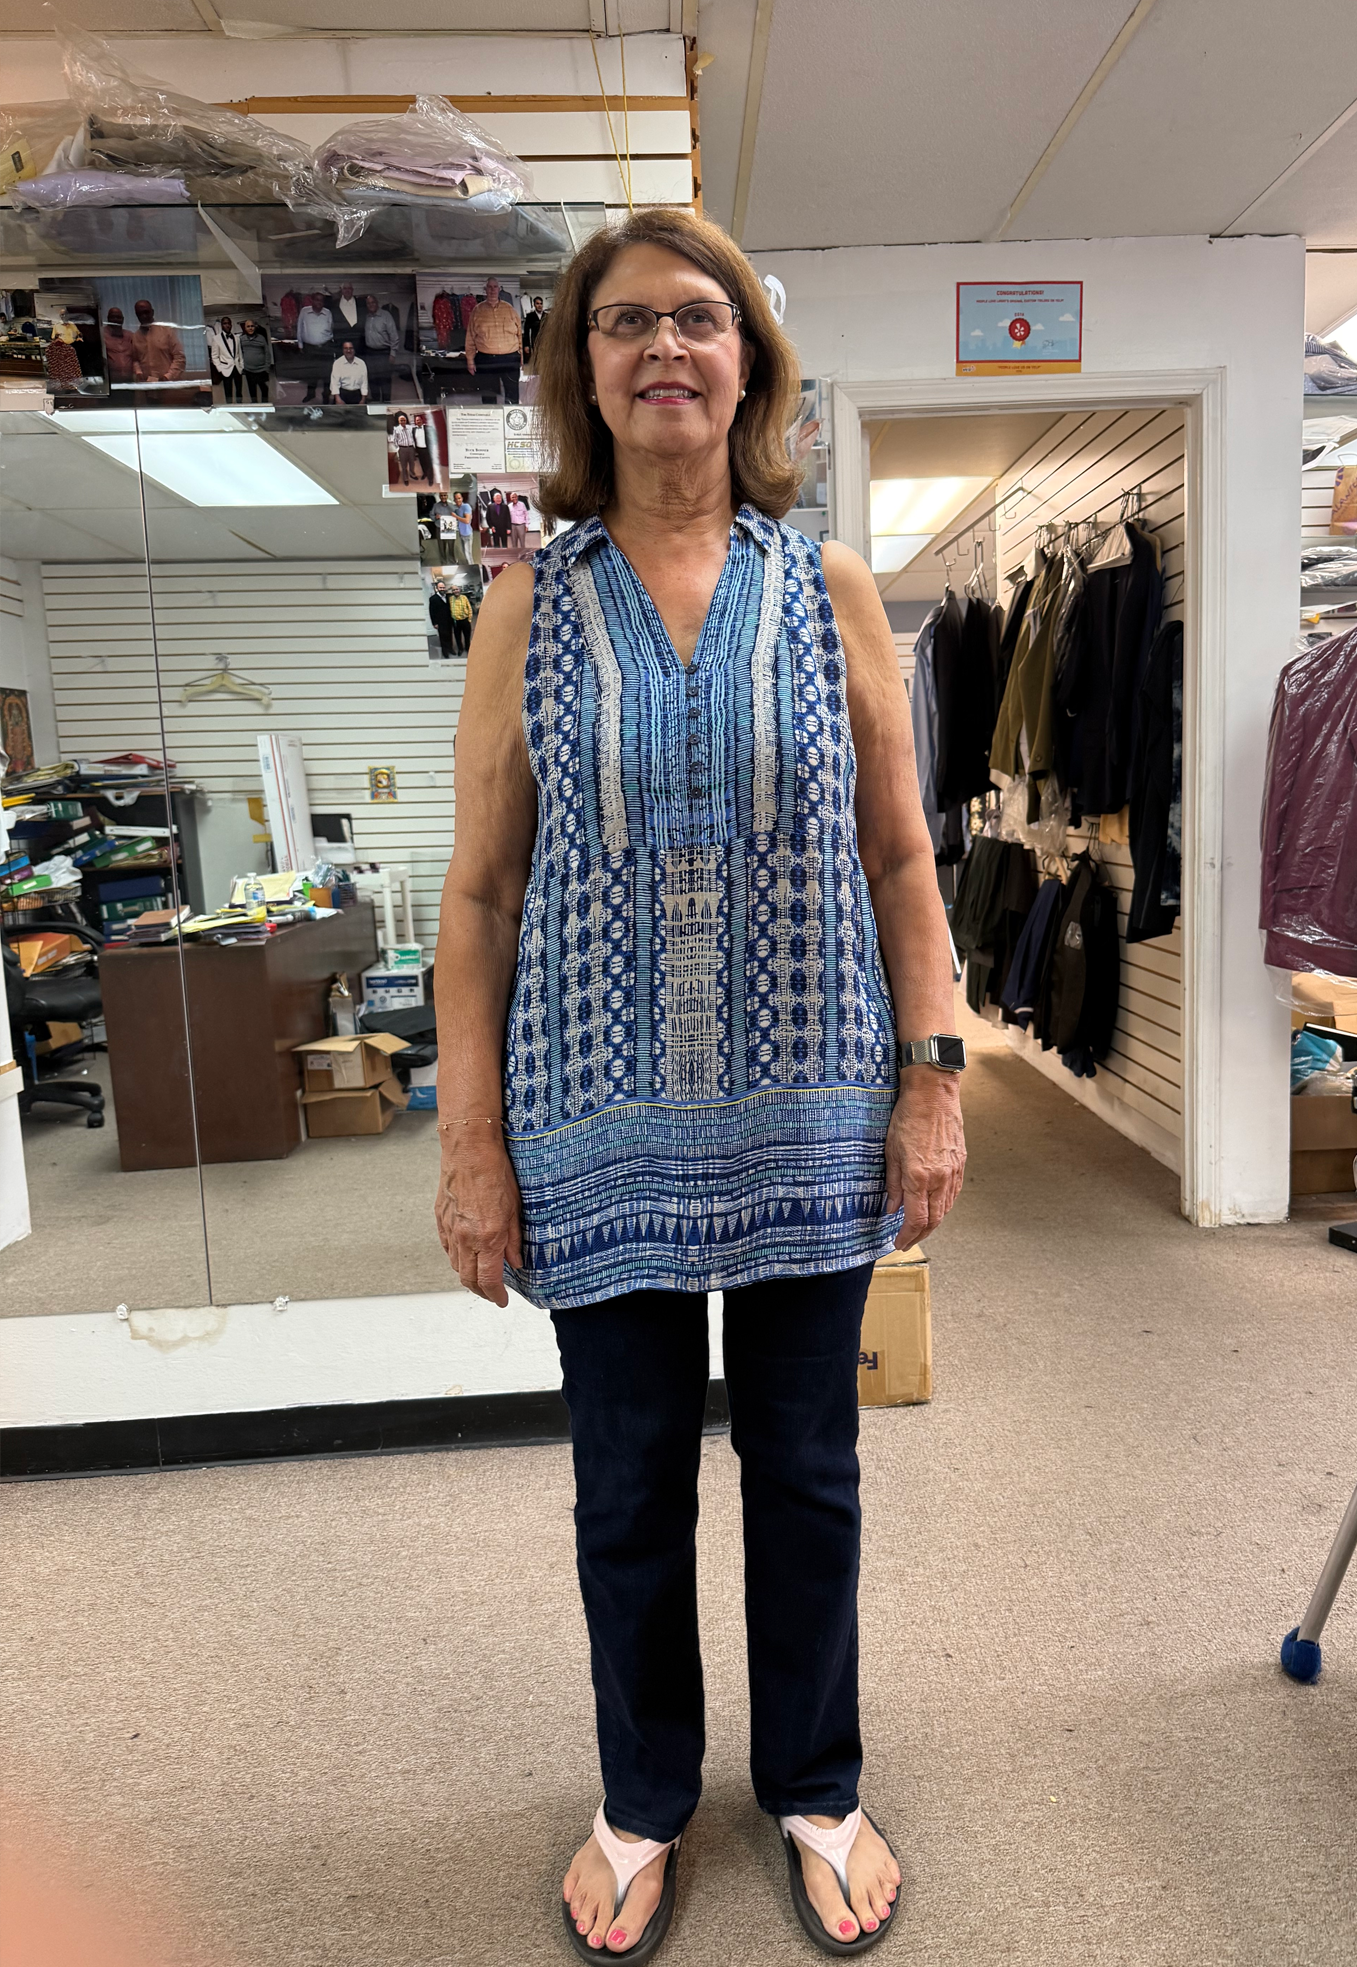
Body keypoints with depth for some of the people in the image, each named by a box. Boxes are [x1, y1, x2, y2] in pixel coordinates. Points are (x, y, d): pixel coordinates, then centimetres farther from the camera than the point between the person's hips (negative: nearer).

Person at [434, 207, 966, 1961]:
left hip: (807, 1119, 1)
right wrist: (469, 1141, -5)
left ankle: (815, 1789, 41)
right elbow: (479, 889, 0)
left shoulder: (832, 590, 4)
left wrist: (934, 1080, -1)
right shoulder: (530, 606, 2)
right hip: (603, 1124, 0)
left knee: (805, 1471, 15)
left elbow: (901, 855, 5)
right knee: (629, 1485, 14)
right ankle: (643, 1801, 41)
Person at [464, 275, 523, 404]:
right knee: (488, 396, 5)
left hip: (510, 359, 0)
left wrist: (521, 357, 4)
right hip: (486, 360, 0)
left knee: (512, 395, 2)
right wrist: (470, 360, 1)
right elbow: (470, 337, 5)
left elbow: (520, 334, 9)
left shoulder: (510, 309, 7)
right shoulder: (477, 310, 5)